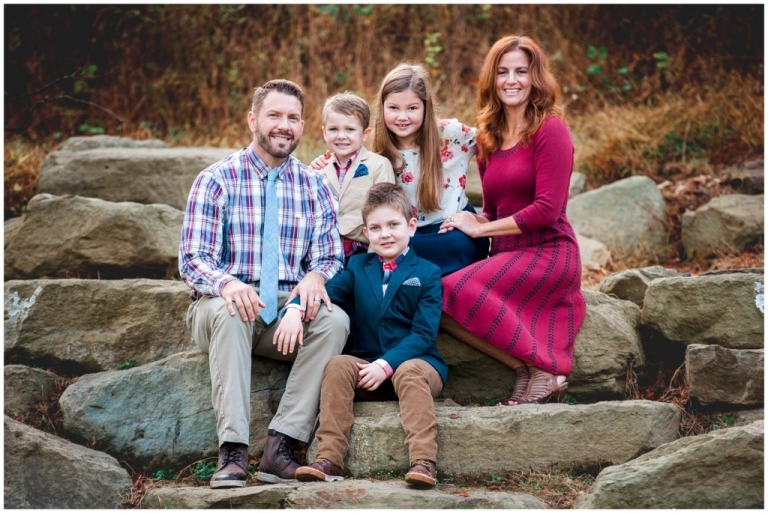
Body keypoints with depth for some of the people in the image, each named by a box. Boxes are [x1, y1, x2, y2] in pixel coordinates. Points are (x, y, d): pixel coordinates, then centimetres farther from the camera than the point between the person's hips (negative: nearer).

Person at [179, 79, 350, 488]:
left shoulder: (314, 187, 10)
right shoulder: (216, 181, 0)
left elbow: (331, 258, 8)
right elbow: (192, 260, -8)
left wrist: (316, 276, -19)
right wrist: (227, 284, -32)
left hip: (290, 307, 3)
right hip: (224, 306, -3)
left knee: (335, 320, -28)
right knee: (228, 311, -38)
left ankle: (280, 447, -30)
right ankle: (233, 452, -40)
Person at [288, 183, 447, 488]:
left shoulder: (427, 274, 3)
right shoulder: (358, 266, 16)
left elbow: (423, 333, -7)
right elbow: (328, 291, 1)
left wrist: (387, 364, -20)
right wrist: (296, 307, -22)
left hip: (416, 362, -3)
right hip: (367, 366, 3)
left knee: (409, 373, -35)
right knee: (338, 365, -25)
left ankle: (423, 461, -45)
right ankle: (329, 459, -32)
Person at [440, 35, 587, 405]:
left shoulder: (550, 129, -6)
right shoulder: (489, 137, 16)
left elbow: (547, 209, -14)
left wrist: (480, 228, -8)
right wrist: (465, 223, -2)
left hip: (548, 253, -7)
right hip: (508, 256, 7)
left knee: (457, 292, -28)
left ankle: (539, 370, -15)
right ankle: (530, 368, -13)